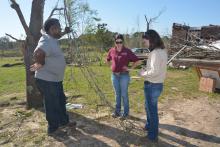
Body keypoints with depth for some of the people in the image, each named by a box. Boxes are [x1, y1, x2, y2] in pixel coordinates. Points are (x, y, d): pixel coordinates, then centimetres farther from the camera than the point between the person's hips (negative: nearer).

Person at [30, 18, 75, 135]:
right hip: (47, 81, -10)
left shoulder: (52, 39, 6)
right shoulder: (47, 42, -25)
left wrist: (65, 33, 29)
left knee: (61, 101, 21)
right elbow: (37, 54, -43)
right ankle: (53, 128, 26)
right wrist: (41, 65, -25)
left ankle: (64, 121, 39)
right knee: (52, 105, 6)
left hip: (56, 79, 10)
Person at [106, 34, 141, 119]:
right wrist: (112, 66, 10)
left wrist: (130, 68, -8)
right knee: (117, 94, 15)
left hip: (124, 75, -4)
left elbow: (137, 61, -6)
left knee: (124, 95, 4)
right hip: (114, 75, 4)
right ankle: (117, 111, 29)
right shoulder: (112, 51, 2)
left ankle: (126, 113, 20)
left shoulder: (127, 51, -9)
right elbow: (108, 60, 21)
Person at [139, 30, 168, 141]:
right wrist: (146, 69, 3)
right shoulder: (162, 51, 7)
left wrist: (143, 73, -13)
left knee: (152, 109, 9)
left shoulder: (155, 53, -23)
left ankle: (153, 134, 28)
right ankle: (149, 125, 47)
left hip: (152, 85, -9)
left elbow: (154, 72, -30)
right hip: (157, 84, 9)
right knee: (149, 107, 26)